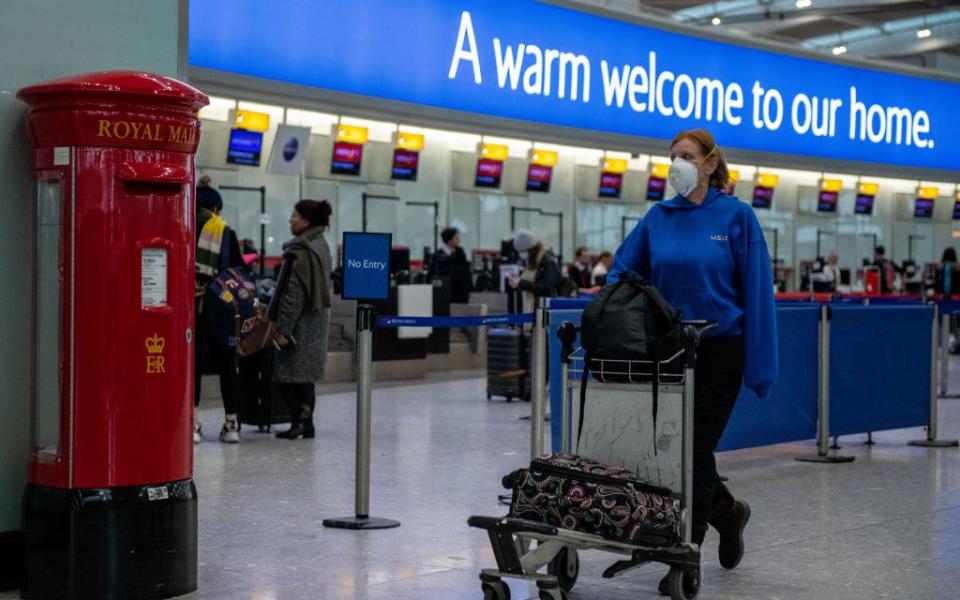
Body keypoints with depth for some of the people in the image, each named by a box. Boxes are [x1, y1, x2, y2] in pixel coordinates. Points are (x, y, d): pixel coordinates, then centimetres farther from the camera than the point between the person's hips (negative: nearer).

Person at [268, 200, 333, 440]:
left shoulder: (301, 251, -17)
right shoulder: (321, 245, 12)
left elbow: (294, 293, -20)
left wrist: (283, 328, -18)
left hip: (302, 322, -9)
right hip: (317, 320, 9)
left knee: (285, 375, -4)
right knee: (305, 375, 13)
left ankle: (300, 416, -12)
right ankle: (306, 424, 15)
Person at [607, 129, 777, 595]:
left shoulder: (736, 216, -6)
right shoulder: (658, 217, 6)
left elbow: (756, 290, -8)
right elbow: (622, 272, 11)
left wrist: (759, 364, -12)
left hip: (719, 349, -4)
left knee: (696, 446, -4)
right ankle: (726, 511, 35)